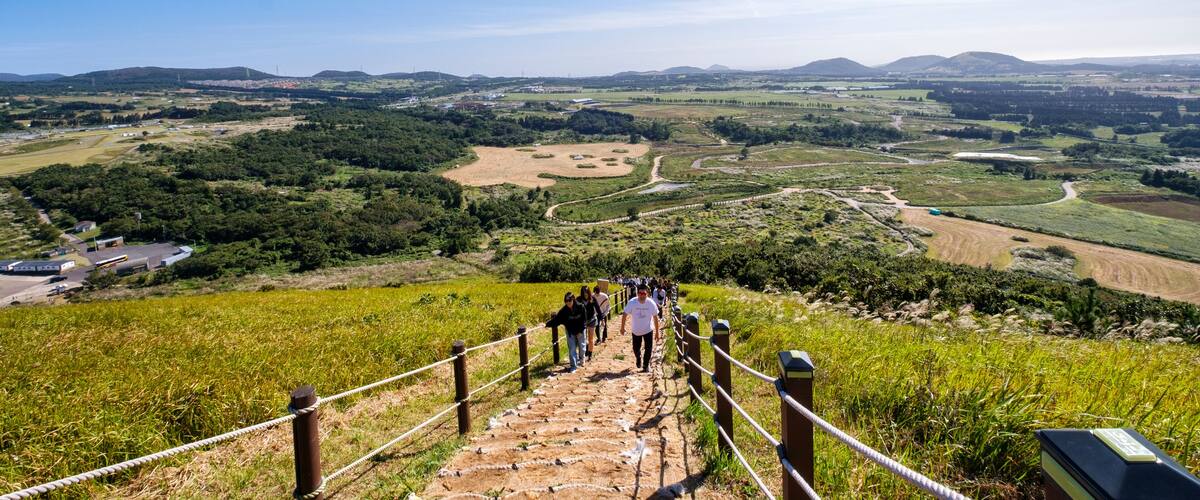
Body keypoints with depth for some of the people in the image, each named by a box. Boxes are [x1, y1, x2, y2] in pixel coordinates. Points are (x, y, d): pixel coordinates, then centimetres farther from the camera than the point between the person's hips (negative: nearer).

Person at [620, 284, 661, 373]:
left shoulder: (651, 303, -20)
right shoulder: (632, 302, -21)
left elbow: (655, 317, -9)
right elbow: (625, 314, -9)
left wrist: (657, 332, -5)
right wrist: (622, 327, -6)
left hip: (648, 330, -1)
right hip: (636, 330, 1)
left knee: (648, 348, -5)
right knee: (636, 349, 13)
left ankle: (646, 365, 17)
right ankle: (638, 358, 47)